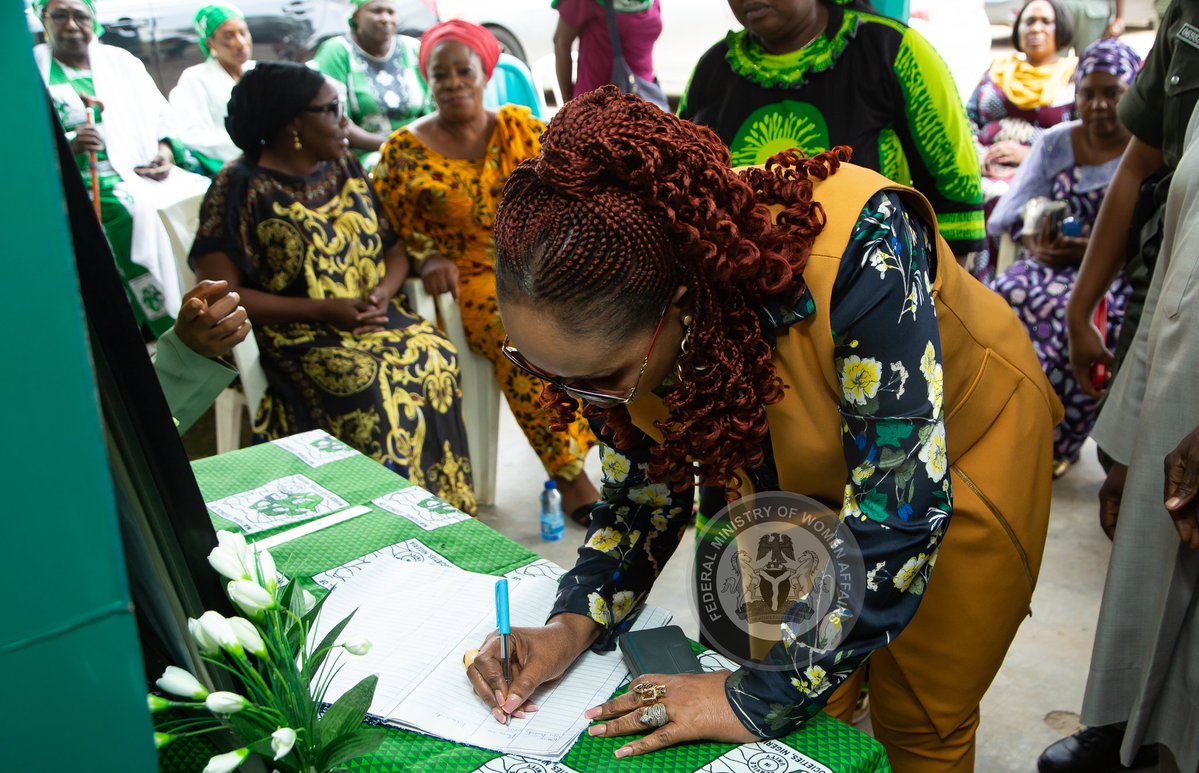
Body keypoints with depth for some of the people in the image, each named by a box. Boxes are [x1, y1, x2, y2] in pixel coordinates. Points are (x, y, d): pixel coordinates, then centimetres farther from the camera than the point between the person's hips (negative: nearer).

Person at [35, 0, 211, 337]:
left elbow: (159, 119, 16)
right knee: (140, 212, -30)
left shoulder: (122, 61, 17)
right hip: (90, 187, -4)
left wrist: (166, 150, -5)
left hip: (145, 173, 4)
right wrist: (68, 146, -19)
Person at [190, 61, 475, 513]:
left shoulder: (346, 169, 13)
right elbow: (221, 292, -12)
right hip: (296, 331, -5)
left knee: (436, 359, -22)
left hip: (374, 317, 5)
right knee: (368, 387, -32)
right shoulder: (242, 187, -6)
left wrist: (384, 292, -8)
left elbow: (394, 248, 16)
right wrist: (321, 309, -17)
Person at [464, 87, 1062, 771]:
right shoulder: (613, 311, -23)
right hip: (805, 469, 4)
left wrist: (761, 698, -32)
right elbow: (649, 482, -8)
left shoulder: (855, 251, -42)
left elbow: (901, 512, -37)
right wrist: (576, 623, -23)